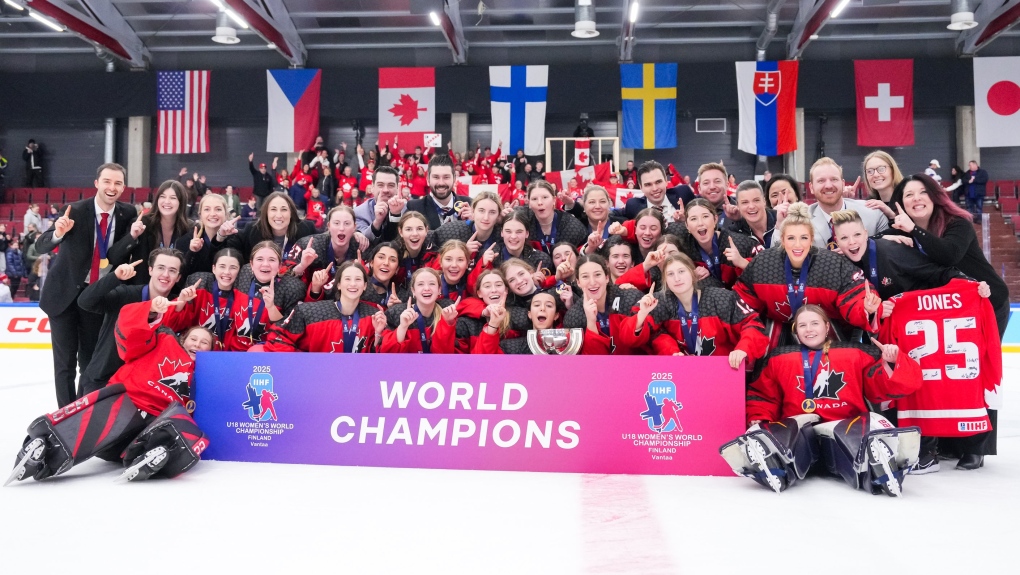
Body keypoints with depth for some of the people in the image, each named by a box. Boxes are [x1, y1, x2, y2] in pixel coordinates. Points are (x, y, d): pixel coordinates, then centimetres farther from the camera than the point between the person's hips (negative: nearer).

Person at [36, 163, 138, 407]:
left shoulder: (128, 214, -6)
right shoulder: (75, 210, -15)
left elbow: (120, 255, -1)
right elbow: (40, 247, -19)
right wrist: (58, 233, -37)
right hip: (65, 292, -2)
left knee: (91, 359, 11)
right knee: (65, 361, 2)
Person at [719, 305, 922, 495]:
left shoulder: (855, 354, 15)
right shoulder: (779, 359, 16)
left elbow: (880, 388, 11)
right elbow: (762, 395, 19)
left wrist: (889, 363, -7)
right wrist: (758, 420, 1)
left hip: (845, 428, 0)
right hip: (798, 430, 0)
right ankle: (774, 468, -55)